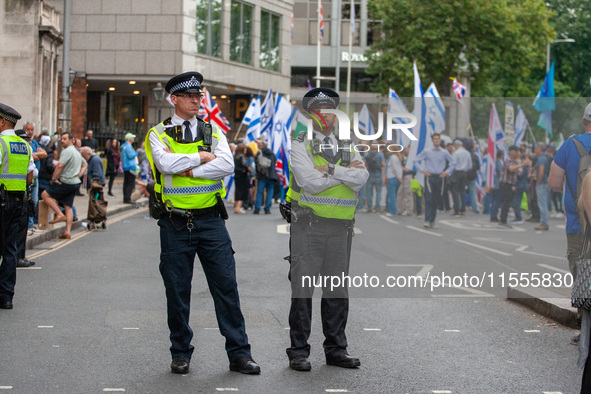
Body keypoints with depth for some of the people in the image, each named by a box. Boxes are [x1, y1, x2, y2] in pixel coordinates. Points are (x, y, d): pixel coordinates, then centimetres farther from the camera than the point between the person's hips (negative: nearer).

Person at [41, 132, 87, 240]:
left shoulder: (67, 151, -14)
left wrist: (53, 179, -13)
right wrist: (79, 175, 19)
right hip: (75, 183, 9)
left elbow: (59, 166, -23)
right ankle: (67, 232, 6)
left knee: (45, 195, 2)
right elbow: (85, 164, 31)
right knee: (68, 207, 9)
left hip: (66, 182, -9)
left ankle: (59, 214, -6)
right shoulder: (76, 152, 17)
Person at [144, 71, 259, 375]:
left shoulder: (213, 132, 10)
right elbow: (165, 163, -18)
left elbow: (227, 166, -8)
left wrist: (188, 170, -14)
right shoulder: (158, 134, 3)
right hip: (175, 224, -1)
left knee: (226, 286, 0)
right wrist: (202, 157, -9)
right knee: (177, 291, 5)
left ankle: (239, 353, 6)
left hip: (211, 221, 1)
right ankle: (181, 353, 18)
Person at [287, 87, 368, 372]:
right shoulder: (300, 144, 0)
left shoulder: (347, 146, 15)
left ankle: (336, 350, 17)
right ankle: (298, 352, 3)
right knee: (302, 289, -4)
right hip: (308, 227, -4)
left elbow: (362, 178, -1)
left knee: (337, 290, 9)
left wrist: (331, 170, -12)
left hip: (340, 228, 5)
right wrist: (347, 172, -7)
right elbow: (309, 181, -14)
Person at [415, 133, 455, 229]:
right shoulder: (426, 152, 2)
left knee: (436, 201, 5)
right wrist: (422, 170, -1)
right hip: (430, 177, -2)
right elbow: (416, 160, 8)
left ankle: (432, 221, 14)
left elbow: (453, 163, 17)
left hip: (440, 177, 2)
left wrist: (447, 172, 6)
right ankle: (427, 220, -16)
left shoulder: (444, 153, 6)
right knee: (428, 199, -12)